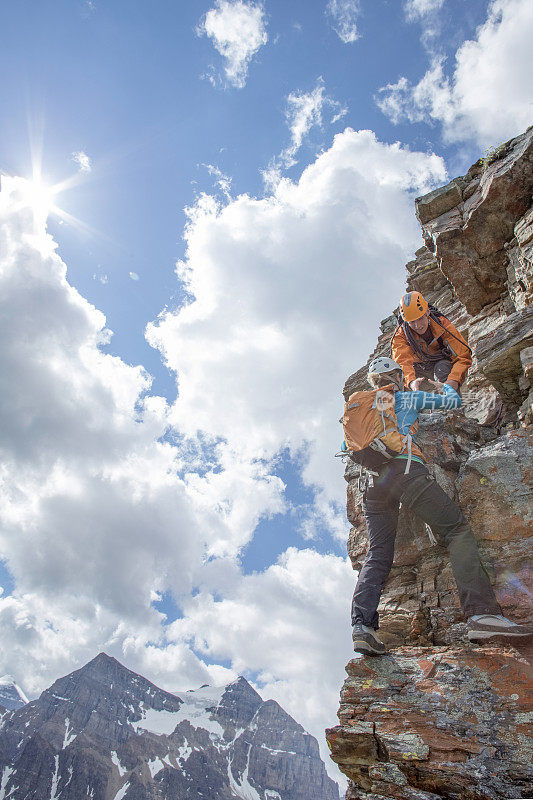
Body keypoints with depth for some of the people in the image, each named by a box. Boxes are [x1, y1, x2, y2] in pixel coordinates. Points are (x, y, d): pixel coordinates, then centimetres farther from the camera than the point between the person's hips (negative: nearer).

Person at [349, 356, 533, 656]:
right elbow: (455, 401, 23)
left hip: (373, 482, 5)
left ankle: (362, 623, -18)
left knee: (378, 553, 1)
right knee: (457, 530, -7)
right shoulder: (408, 398, 15)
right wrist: (447, 386, 44)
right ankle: (483, 613, -22)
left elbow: (346, 448, 34)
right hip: (405, 470, -5)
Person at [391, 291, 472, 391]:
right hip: (420, 369, 2)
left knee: (442, 368, -33)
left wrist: (454, 380, -47)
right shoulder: (400, 335, -21)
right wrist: (412, 381, -58)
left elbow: (463, 357, -28)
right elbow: (403, 362, -35)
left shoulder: (442, 324, -23)